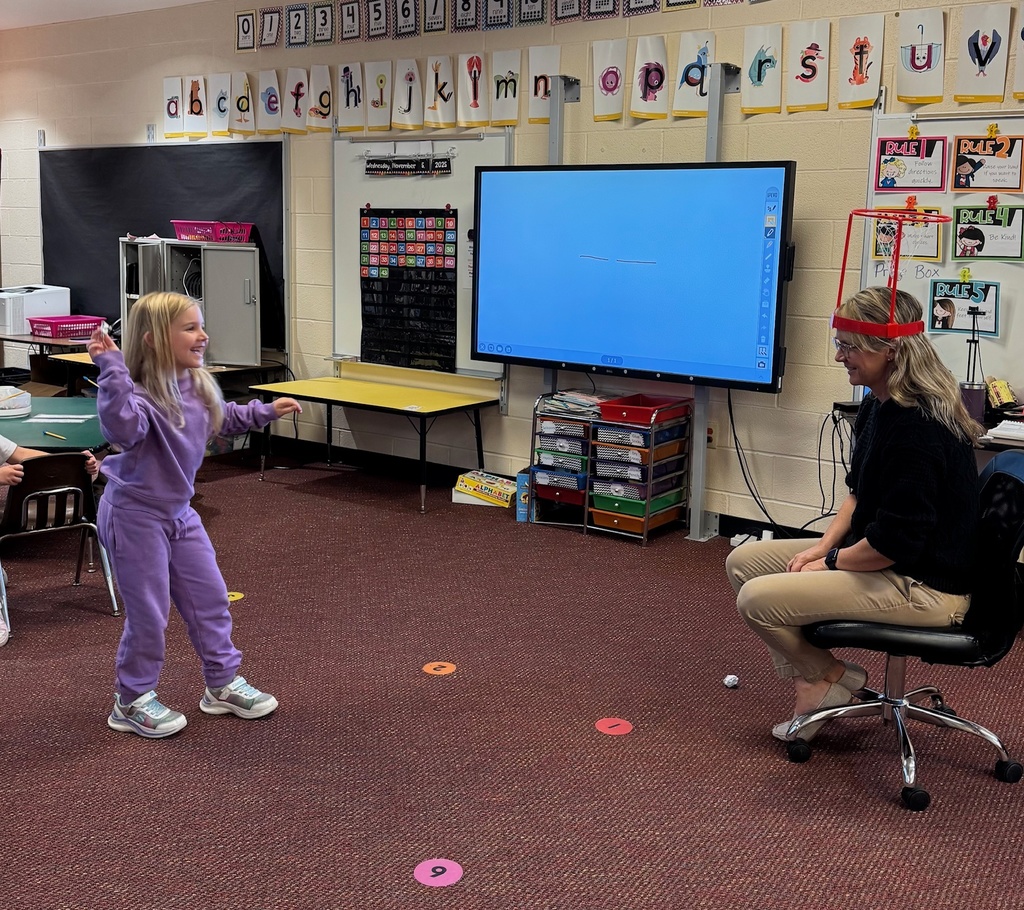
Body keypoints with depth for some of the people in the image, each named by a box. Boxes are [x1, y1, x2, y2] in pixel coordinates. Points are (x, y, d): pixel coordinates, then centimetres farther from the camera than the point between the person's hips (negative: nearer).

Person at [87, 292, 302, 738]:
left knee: (210, 597, 14)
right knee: (148, 612, 2)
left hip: (179, 512, 8)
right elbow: (123, 427, -49)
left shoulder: (199, 385, 0)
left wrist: (267, 410, 19)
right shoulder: (140, 393, -26)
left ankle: (223, 684, 31)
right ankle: (132, 701, 23)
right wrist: (111, 368, -52)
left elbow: (225, 417, 22)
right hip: (135, 515, -8)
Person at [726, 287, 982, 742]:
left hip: (924, 585, -10)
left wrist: (829, 562, -11)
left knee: (757, 600, -18)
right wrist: (824, 544, 2)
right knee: (742, 561, 6)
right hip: (878, 553, 10)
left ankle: (830, 677, 8)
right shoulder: (878, 404, 4)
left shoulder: (917, 427, -27)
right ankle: (806, 673, 9)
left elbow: (895, 541, -26)